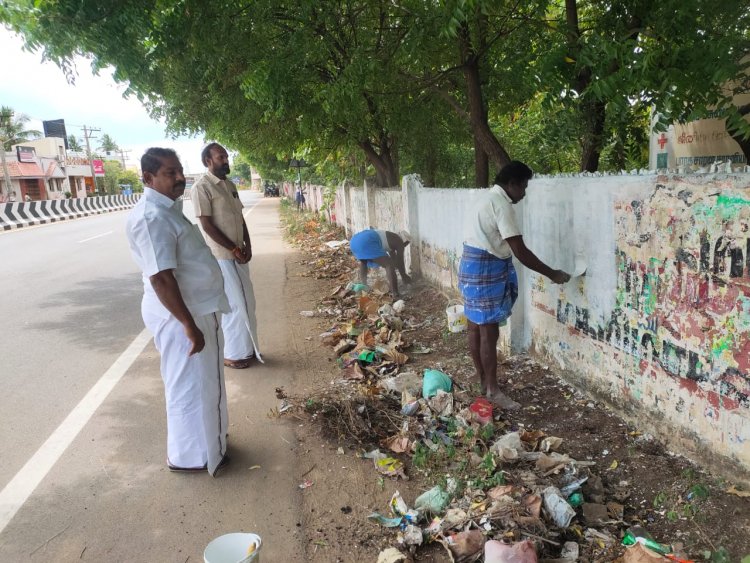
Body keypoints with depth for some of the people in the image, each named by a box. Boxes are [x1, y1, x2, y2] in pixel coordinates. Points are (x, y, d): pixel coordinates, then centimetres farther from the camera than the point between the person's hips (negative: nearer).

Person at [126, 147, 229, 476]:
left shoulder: (168, 209, 11)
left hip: (197, 308, 10)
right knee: (189, 384, 3)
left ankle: (206, 439, 40)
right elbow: (160, 277, -28)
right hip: (180, 315, -10)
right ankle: (188, 455, 20)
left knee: (204, 381, 22)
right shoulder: (151, 217, -23)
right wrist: (188, 324, -27)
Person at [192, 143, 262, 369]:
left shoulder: (230, 185, 13)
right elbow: (207, 225, -17)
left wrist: (247, 246, 3)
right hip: (221, 256, -8)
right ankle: (232, 354, 10)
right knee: (234, 304, -3)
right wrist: (234, 249, -15)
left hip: (238, 254, 8)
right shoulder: (202, 187, -13)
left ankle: (247, 347, 26)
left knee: (247, 302, 13)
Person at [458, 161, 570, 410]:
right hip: (485, 269, -11)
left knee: (476, 327, 14)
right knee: (489, 331, -4)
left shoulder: (490, 198, 14)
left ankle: (482, 380, 25)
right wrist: (552, 274, -14)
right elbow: (520, 252, -22)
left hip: (474, 265, 11)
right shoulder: (500, 203, -18)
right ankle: (492, 389, 5)